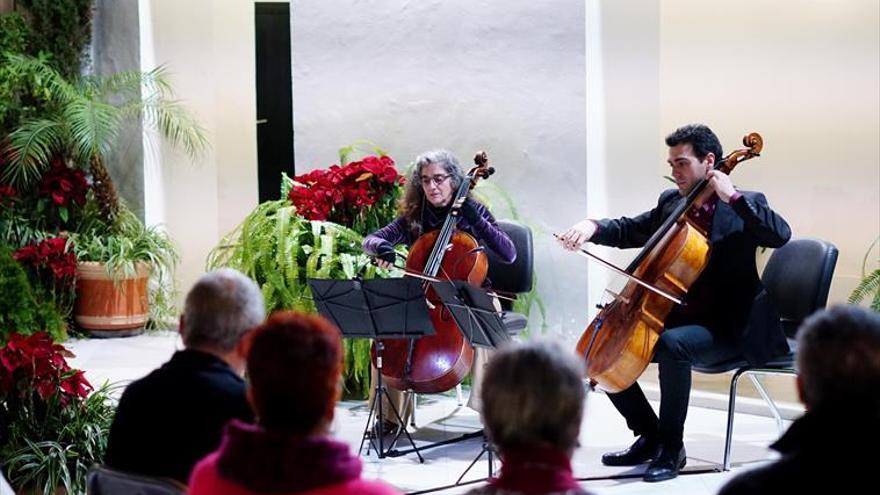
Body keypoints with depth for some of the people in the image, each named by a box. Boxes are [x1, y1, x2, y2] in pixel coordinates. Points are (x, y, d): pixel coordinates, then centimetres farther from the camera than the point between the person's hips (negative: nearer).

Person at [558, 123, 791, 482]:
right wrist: (594, 227, -4)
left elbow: (780, 234, -24)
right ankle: (649, 435, 12)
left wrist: (733, 196, -27)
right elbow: (630, 230, 17)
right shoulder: (671, 202, 12)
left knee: (673, 344, -36)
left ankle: (672, 448, -21)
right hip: (675, 318, 8)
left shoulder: (743, 206, -7)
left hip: (725, 328, -8)